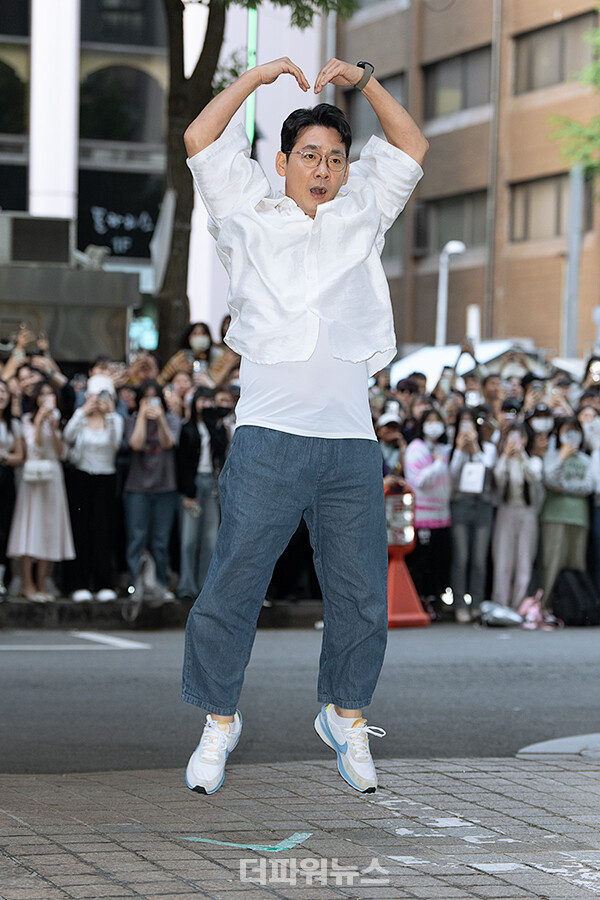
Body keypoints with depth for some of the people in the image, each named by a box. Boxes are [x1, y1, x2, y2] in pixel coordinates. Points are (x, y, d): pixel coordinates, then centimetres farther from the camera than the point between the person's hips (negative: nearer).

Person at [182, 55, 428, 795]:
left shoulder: (362, 215, 19)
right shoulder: (250, 214, 12)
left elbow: (412, 149, 23)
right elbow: (200, 140, 9)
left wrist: (364, 81, 14)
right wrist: (258, 76, 10)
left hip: (352, 442, 3)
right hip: (268, 437, -3)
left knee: (361, 595, 5)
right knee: (233, 585, -4)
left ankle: (345, 717, 22)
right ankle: (219, 721, 9)